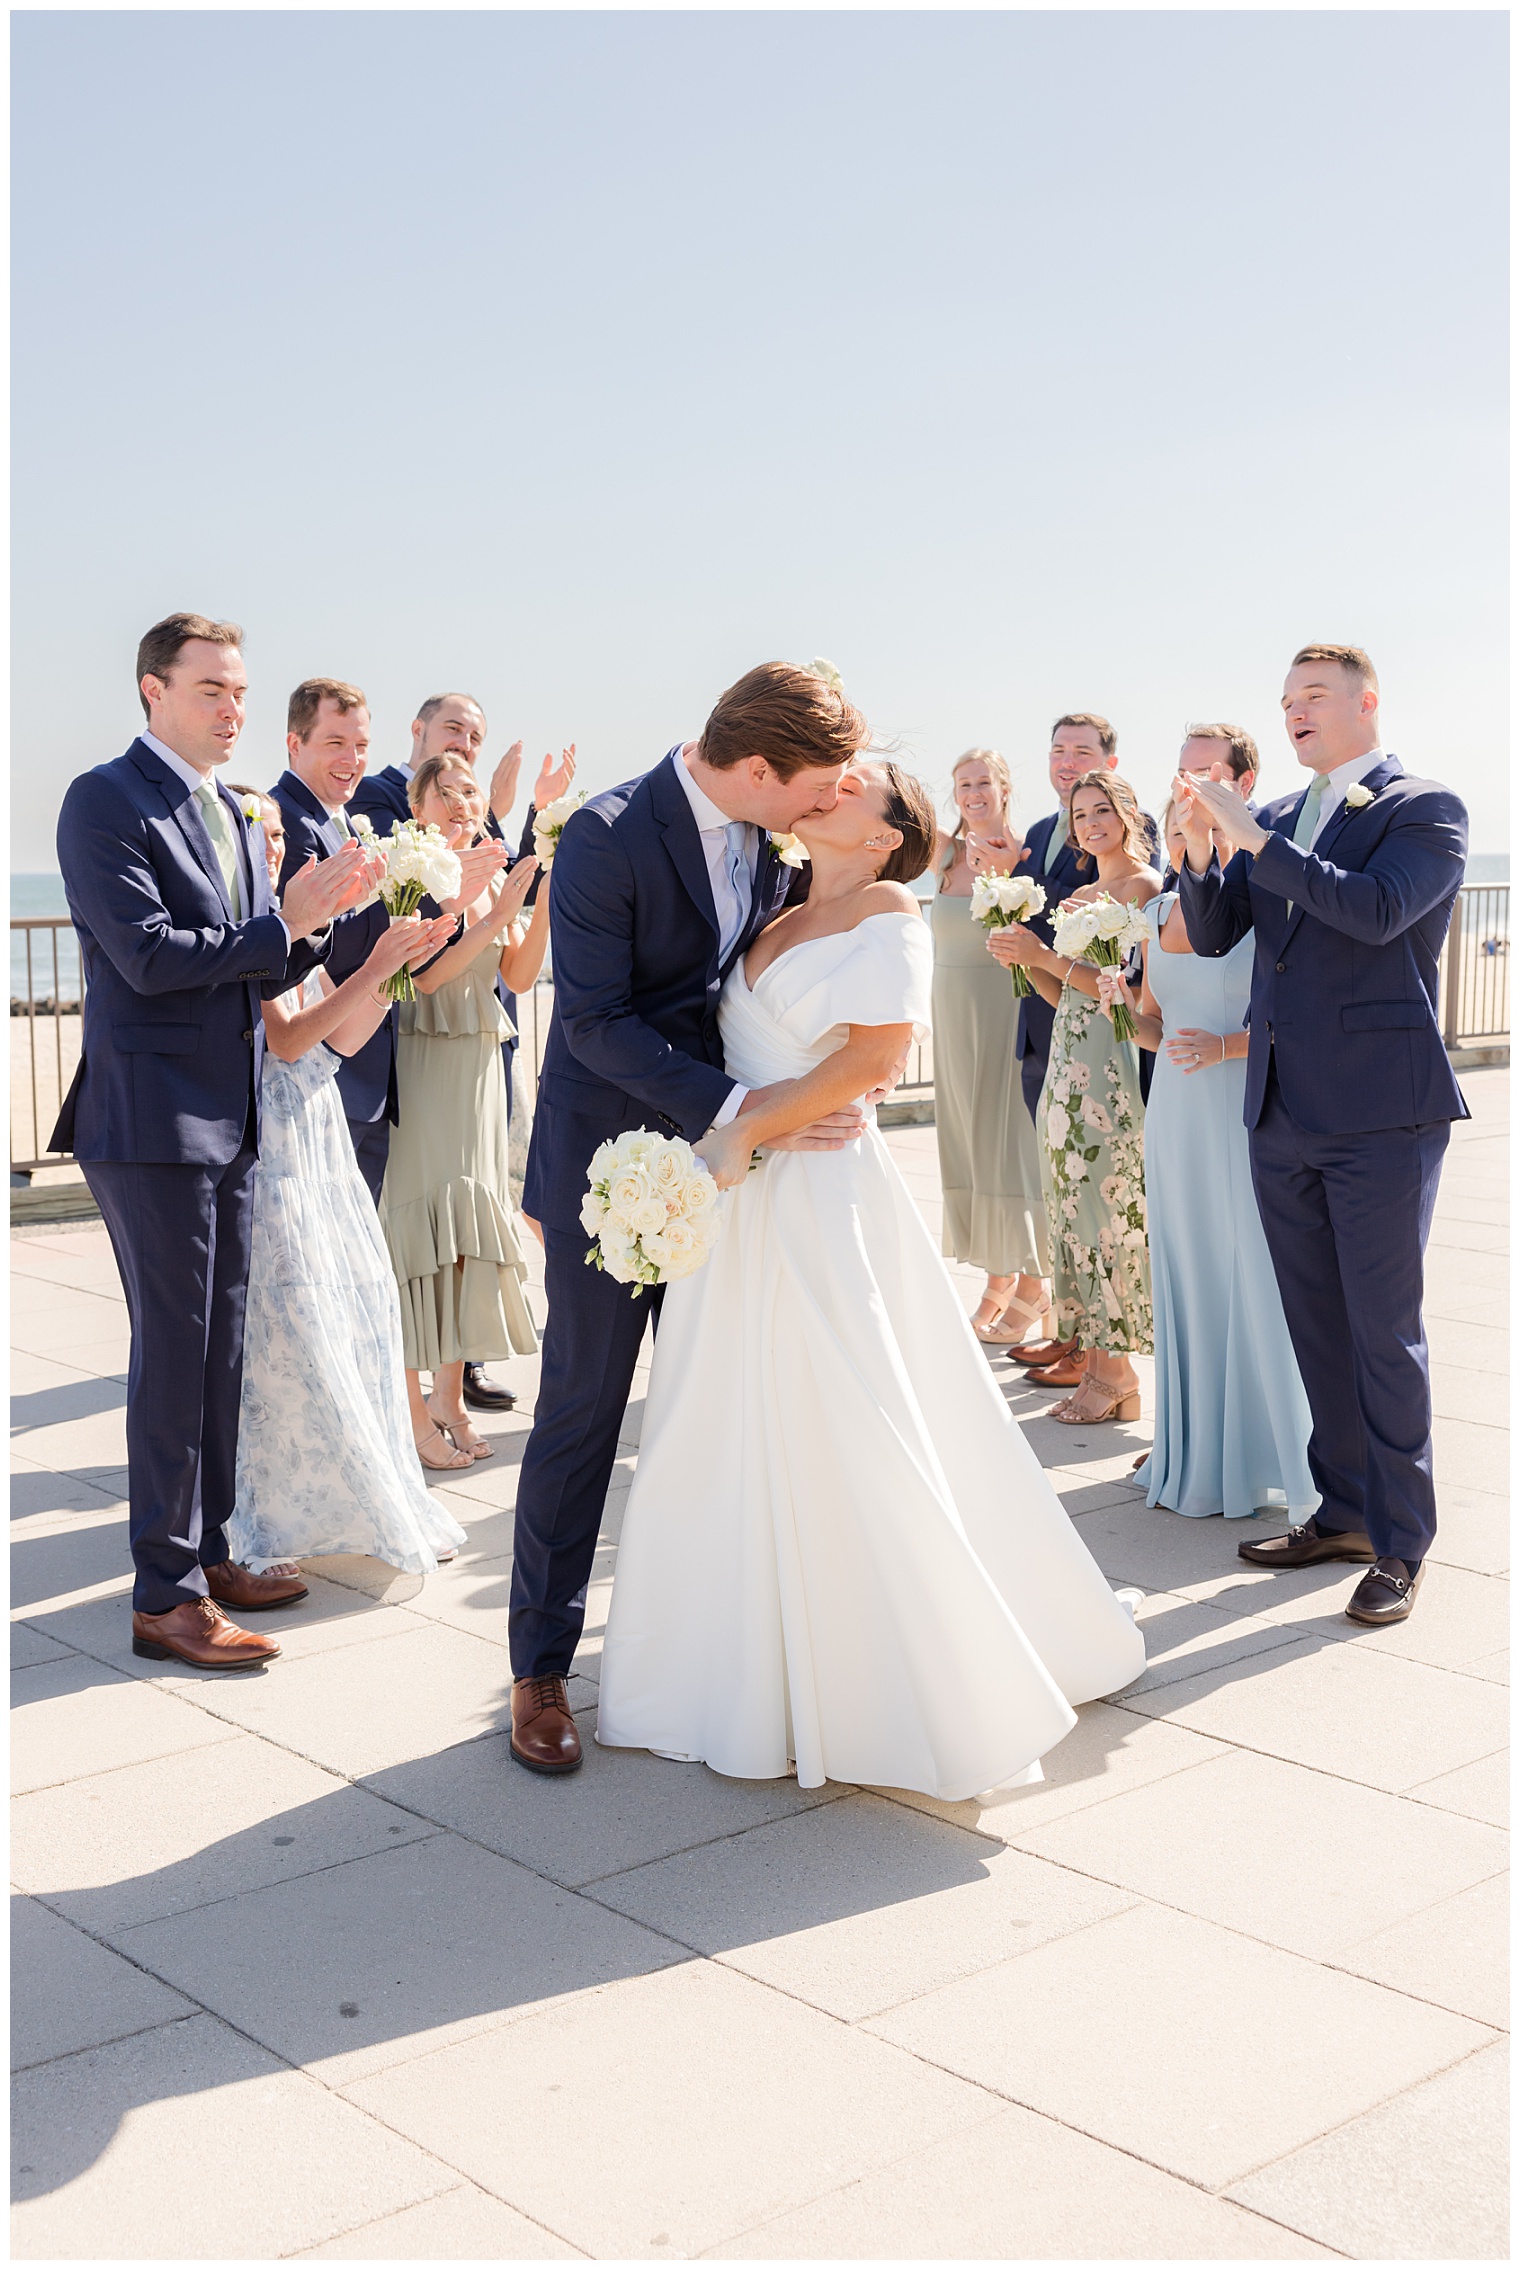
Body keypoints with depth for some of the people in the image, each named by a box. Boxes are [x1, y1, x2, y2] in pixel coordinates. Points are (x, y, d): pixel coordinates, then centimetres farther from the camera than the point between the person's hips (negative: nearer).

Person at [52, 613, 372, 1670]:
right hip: (153, 1117, -8)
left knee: (219, 1350, 14)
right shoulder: (106, 801, -9)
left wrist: (317, 917, -4)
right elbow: (148, 956, -18)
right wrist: (282, 922, -14)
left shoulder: (232, 813, 16)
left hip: (230, 1119, 8)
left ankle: (207, 1552, 26)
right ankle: (166, 1596, 4)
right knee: (174, 1354, -5)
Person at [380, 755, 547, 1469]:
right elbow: (422, 973, -18)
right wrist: (497, 914, -21)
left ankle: (450, 1398, 19)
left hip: (479, 1065, 6)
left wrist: (545, 901, -6)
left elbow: (518, 975, 6)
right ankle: (414, 1411, 3)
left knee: (468, 1221, 8)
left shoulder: (492, 877, 10)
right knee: (423, 1218, -4)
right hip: (421, 1062, -6)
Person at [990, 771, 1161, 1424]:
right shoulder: (1080, 896, 18)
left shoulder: (1146, 887, -6)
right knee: (1074, 1205, 8)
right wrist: (1026, 958, 1)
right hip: (1069, 1068, 8)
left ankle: (1117, 1375, -1)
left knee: (1110, 1205, -6)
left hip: (1115, 1070, -8)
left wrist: (1047, 956, -16)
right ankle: (1086, 1352, 16)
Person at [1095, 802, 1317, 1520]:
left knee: (1250, 1278, -1)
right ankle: (1192, 1445, 22)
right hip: (1175, 1112, 6)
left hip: (1244, 1111, -6)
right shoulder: (1159, 913, 11)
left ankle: (1260, 1454, 12)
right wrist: (1125, 1001, -3)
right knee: (1185, 1278, 10)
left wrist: (1228, 1045, -22)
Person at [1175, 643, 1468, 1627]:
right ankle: (1344, 1512, 28)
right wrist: (1200, 846, -9)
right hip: (1284, 1112, 7)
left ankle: (1401, 1544, 11)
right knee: (1319, 1326, 14)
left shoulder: (1426, 808, -4)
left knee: (1384, 1330, -1)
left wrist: (1250, 836, -19)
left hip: (1381, 1112, -6)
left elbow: (1376, 909, -21)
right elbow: (1214, 934, 9)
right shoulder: (1276, 818, 14)